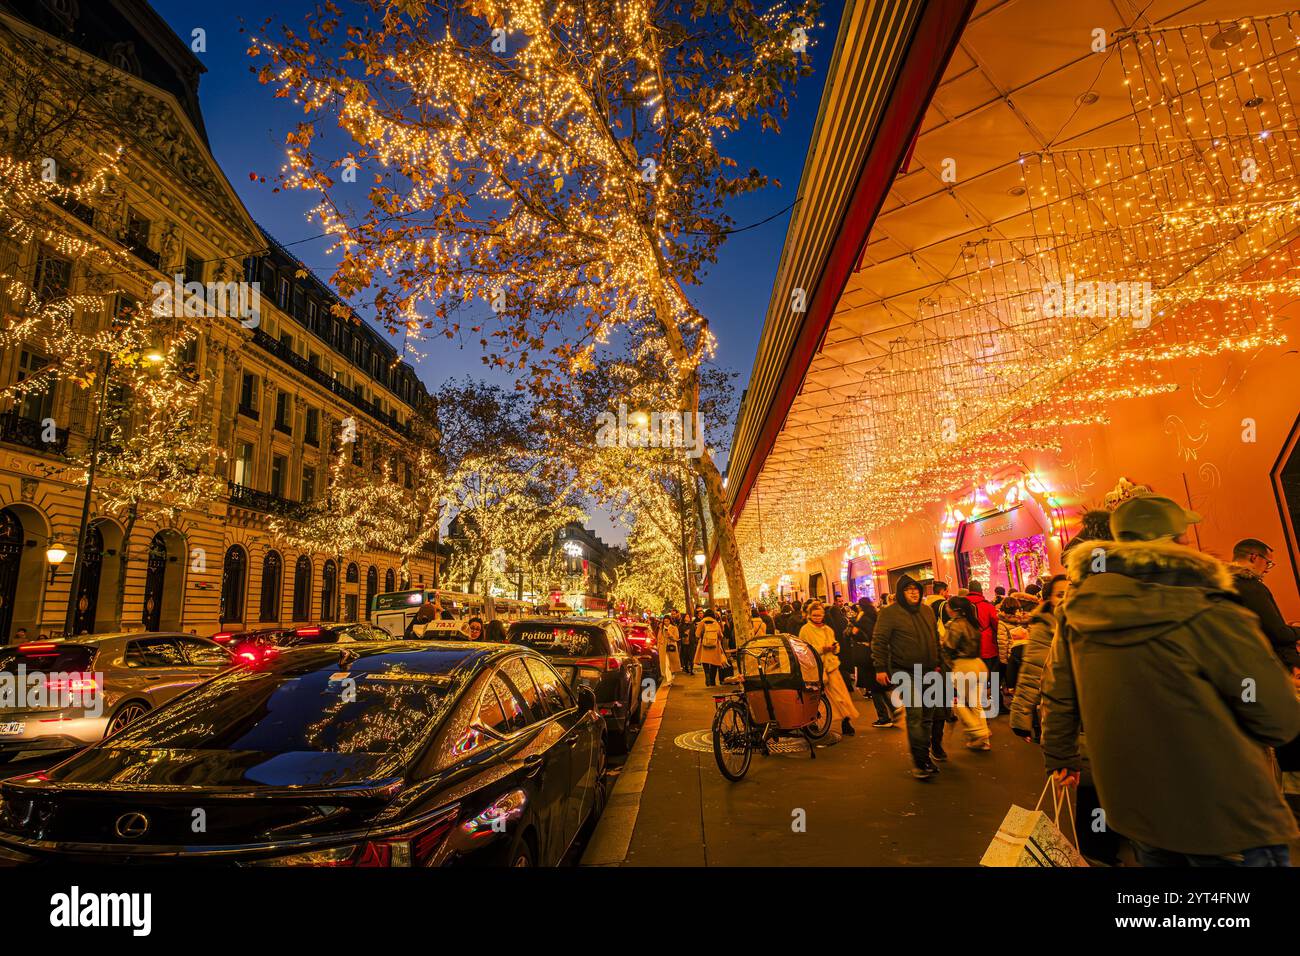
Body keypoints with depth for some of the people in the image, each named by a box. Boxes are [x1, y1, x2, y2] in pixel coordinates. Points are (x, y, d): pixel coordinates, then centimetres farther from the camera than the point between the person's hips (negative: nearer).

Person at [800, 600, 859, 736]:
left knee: (840, 696, -3)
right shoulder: (805, 630, -2)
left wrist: (834, 647, -6)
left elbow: (836, 648, 18)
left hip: (831, 665, 4)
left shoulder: (828, 629, 15)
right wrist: (822, 649, -16)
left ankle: (846, 722, 4)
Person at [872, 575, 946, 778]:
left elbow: (936, 638, 20)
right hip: (904, 671, -6)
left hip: (928, 671, 6)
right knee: (915, 714, -13)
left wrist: (937, 663, 19)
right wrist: (880, 668, -15)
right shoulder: (889, 612, -11)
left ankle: (928, 752, 31)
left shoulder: (927, 611, 9)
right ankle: (919, 761, -4)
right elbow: (879, 641, -11)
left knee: (928, 715, 13)